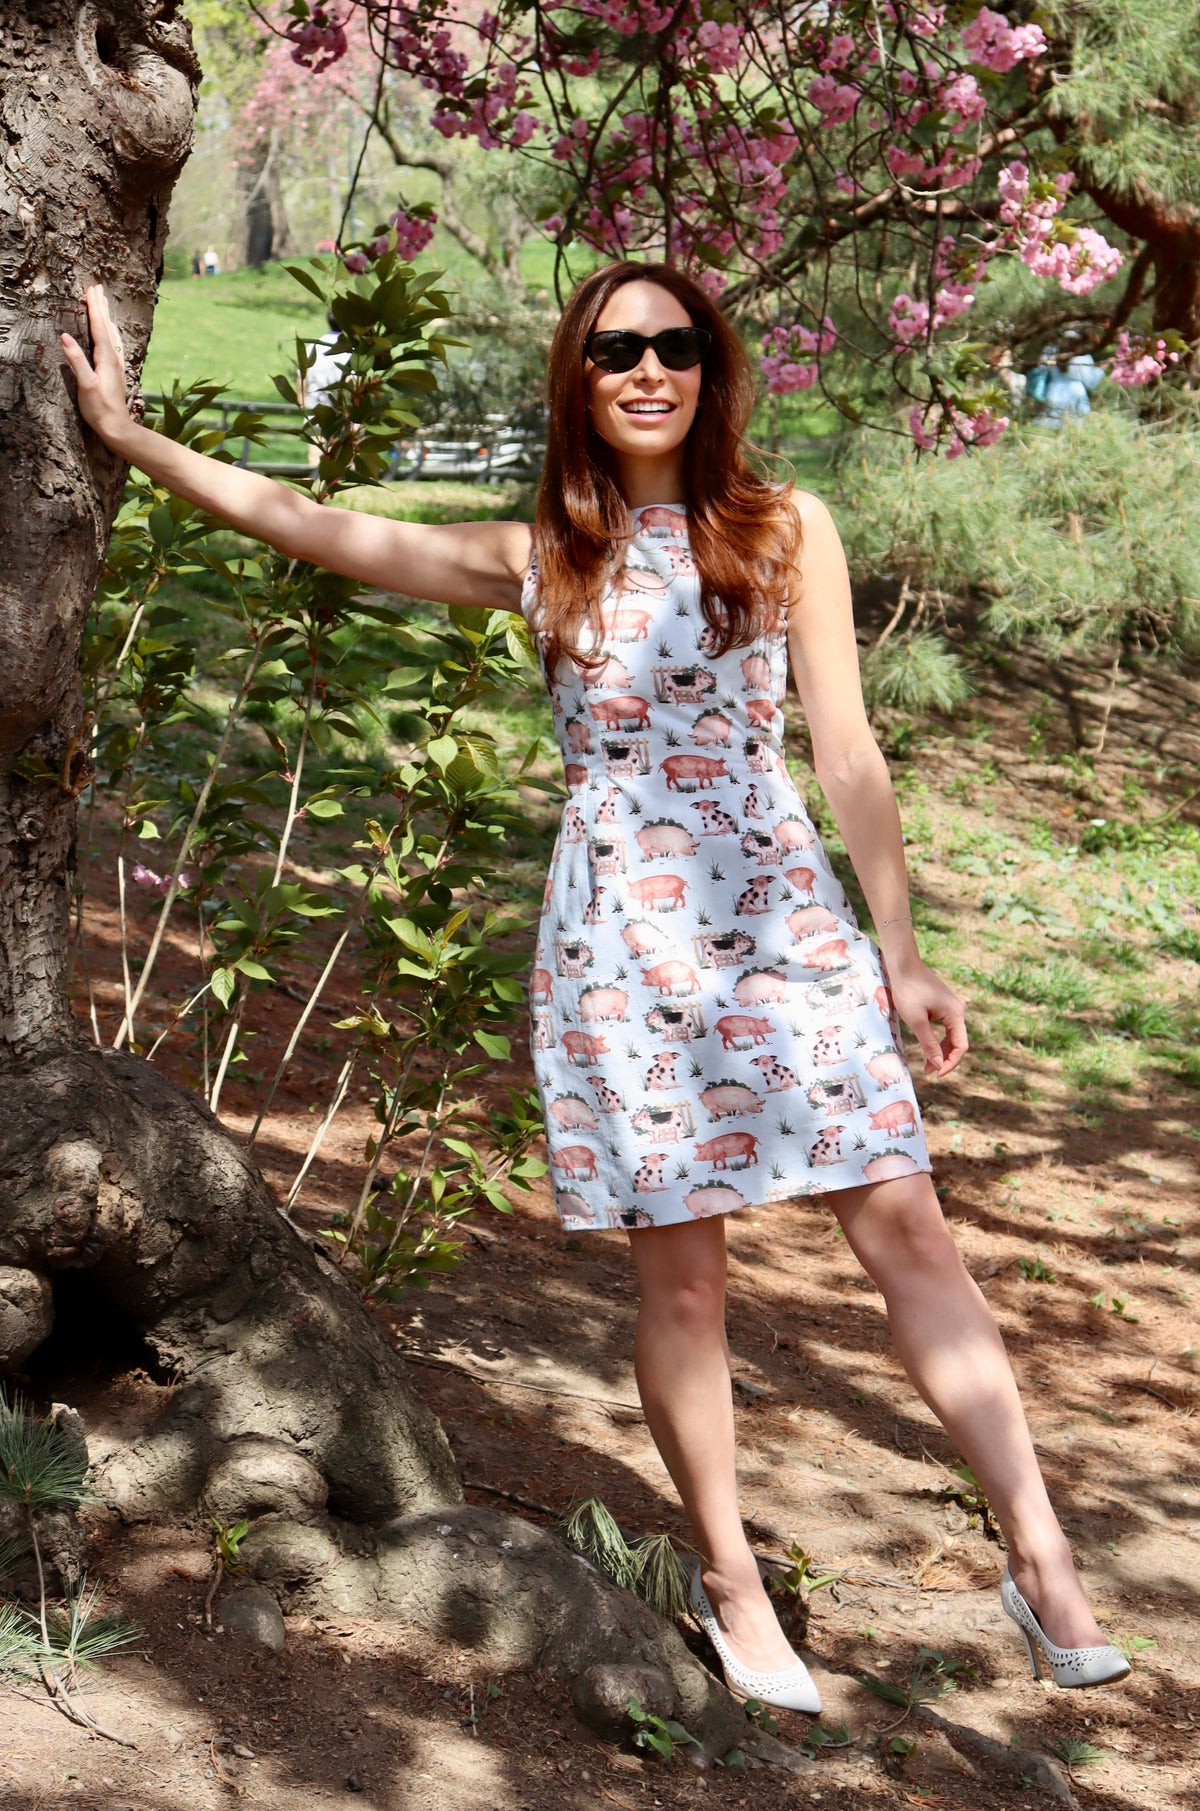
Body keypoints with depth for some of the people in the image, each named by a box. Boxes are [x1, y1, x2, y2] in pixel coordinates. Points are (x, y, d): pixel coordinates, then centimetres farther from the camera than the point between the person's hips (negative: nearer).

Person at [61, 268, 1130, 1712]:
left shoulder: (787, 531, 5)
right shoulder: (536, 562, 7)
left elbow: (846, 752, 5)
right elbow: (306, 525, 7)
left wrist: (899, 951, 4)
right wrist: (128, 433, 6)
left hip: (782, 918, 0)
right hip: (617, 935, 0)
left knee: (903, 1223, -7)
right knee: (678, 1272, 2)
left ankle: (1037, 1554, -2)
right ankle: (730, 1582, 17)